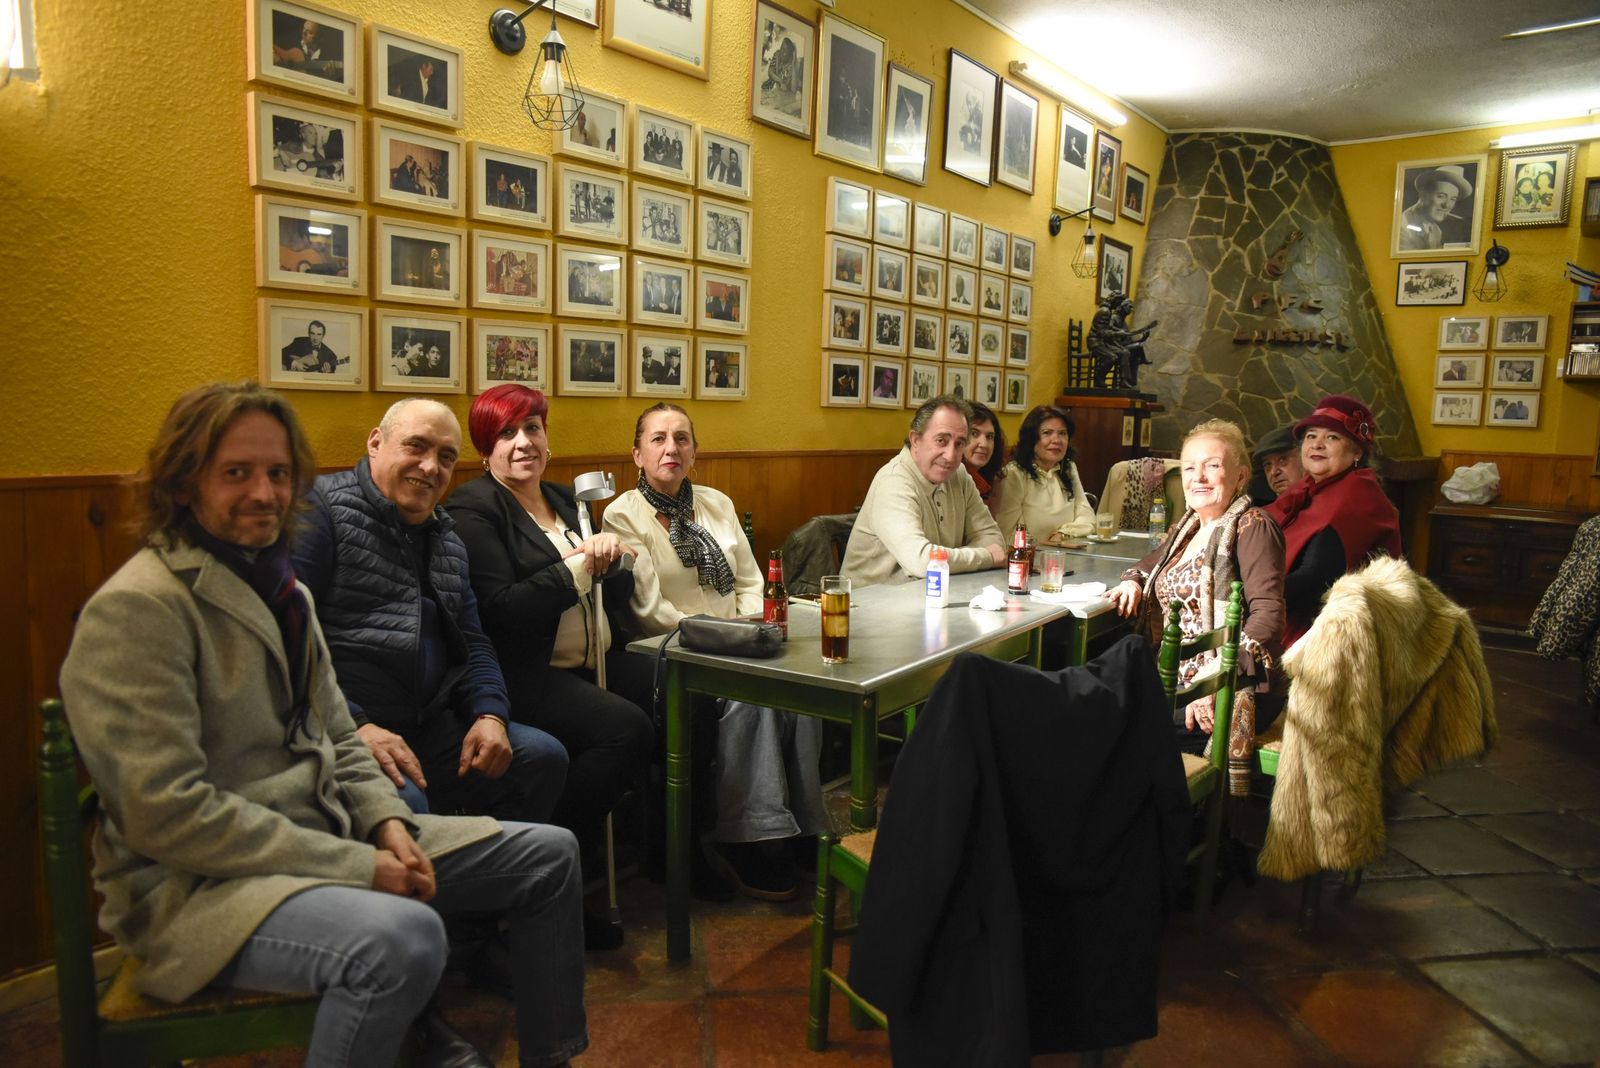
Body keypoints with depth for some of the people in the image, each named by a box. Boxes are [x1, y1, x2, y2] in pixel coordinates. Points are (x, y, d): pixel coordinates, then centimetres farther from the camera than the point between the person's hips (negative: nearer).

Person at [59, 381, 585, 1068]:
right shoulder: (138, 608, -15)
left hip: (326, 837, 9)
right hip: (194, 885, -8)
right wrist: (357, 866, -21)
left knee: (549, 856, 3)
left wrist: (387, 824, -3)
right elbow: (168, 813, -22)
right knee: (404, 937, -38)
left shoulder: (282, 590, 13)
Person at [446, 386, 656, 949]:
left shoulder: (564, 501, 18)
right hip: (527, 676, -7)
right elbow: (500, 611, -17)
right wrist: (579, 565, -13)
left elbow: (616, 599, 17)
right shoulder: (474, 509, -4)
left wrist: (610, 557, -4)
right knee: (626, 729, -30)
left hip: (594, 665, 7)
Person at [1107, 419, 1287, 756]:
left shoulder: (1252, 528, -8)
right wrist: (1133, 581, 13)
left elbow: (1268, 615, -19)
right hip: (1175, 682, 7)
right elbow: (1152, 562, 37)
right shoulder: (1188, 526, 15)